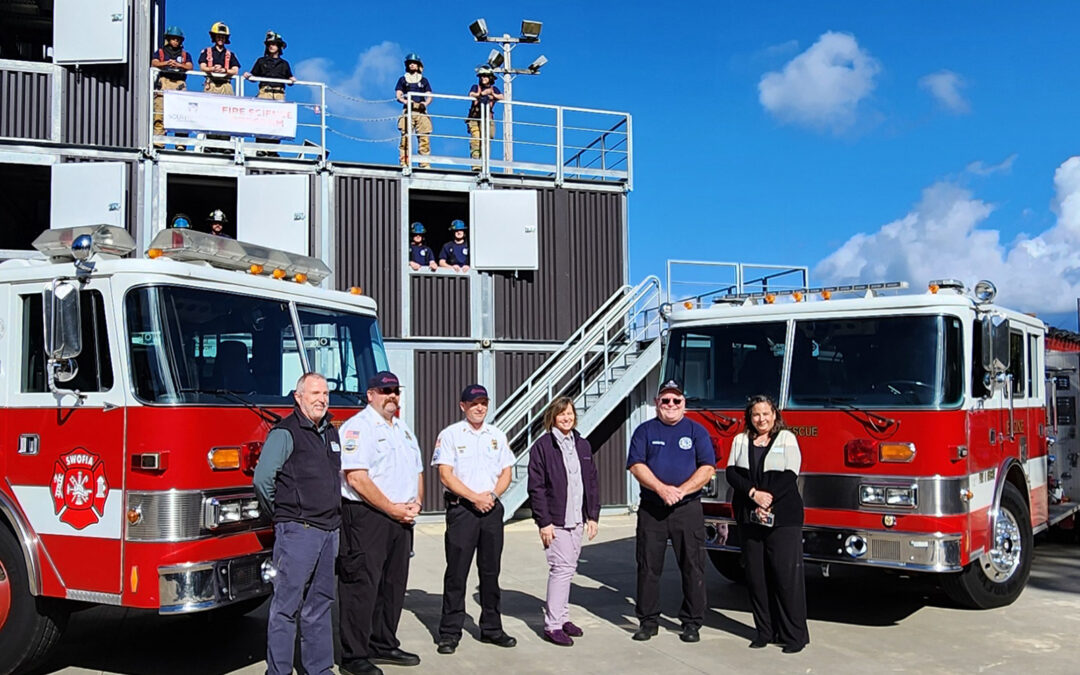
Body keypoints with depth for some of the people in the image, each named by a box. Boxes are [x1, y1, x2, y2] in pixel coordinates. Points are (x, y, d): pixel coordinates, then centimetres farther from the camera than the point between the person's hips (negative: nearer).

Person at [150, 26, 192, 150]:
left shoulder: (185, 54, 27)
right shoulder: (160, 52, 24)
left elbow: (190, 66, 8)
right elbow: (154, 63, 5)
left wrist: (179, 65, -12)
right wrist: (166, 63, -14)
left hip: (179, 84, 1)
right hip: (163, 83, -1)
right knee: (159, 114, -12)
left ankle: (181, 143, -14)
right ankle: (158, 142, -15)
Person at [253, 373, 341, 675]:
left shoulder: (331, 432, 14)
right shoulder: (285, 432, -10)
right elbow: (262, 479, -15)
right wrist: (282, 515, -3)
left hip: (329, 530, 8)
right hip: (297, 530, -8)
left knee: (320, 604, 14)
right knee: (286, 605, -2)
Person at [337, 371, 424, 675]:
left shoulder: (404, 429, 17)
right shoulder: (358, 427, -9)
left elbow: (417, 471, 21)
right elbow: (357, 479, -18)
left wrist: (416, 502, 2)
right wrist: (392, 509, -16)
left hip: (400, 518, 8)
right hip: (366, 516, -8)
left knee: (393, 583, 13)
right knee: (362, 585, -5)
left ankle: (383, 645, 25)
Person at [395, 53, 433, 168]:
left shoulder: (424, 80, 22)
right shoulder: (402, 79, 19)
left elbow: (429, 96, 12)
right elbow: (398, 95, 8)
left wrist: (425, 103, -11)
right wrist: (405, 101, -14)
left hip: (421, 111, 1)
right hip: (408, 110, -1)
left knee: (424, 138, -8)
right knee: (405, 136, -12)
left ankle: (425, 164, -9)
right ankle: (404, 163, -16)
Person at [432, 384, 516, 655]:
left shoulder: (497, 436, 13)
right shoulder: (450, 435, -1)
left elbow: (506, 473, 12)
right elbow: (446, 475, -8)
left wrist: (492, 495, -6)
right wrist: (475, 497, -14)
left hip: (492, 509, 4)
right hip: (461, 508, -4)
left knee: (491, 570, 10)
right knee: (456, 572, -2)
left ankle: (491, 628, 20)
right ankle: (449, 633, 5)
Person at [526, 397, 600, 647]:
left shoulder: (583, 445, 12)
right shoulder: (542, 446, -6)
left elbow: (592, 482, 15)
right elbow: (536, 487, -9)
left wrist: (593, 516, 9)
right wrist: (544, 522, -13)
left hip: (577, 520, 6)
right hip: (555, 520, -6)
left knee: (568, 568, 11)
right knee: (562, 568, -9)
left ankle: (562, 617, 23)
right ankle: (552, 624, -1)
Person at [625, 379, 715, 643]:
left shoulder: (697, 431, 7)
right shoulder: (645, 431, 8)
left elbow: (707, 468, -2)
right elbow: (636, 465, -2)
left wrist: (681, 490, -14)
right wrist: (661, 488, -16)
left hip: (688, 510, 0)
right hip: (651, 509, 1)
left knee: (692, 567, 1)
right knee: (648, 567, 5)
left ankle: (692, 622, 13)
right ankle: (648, 621, 16)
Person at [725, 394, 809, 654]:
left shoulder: (787, 438, 4)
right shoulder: (741, 440, 13)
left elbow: (789, 476, -6)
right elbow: (732, 474, 2)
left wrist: (768, 500, -15)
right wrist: (754, 493, -13)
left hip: (783, 518, -3)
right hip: (749, 518, 4)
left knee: (786, 574, -5)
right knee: (756, 576, 5)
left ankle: (795, 634, 2)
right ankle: (765, 631, 14)